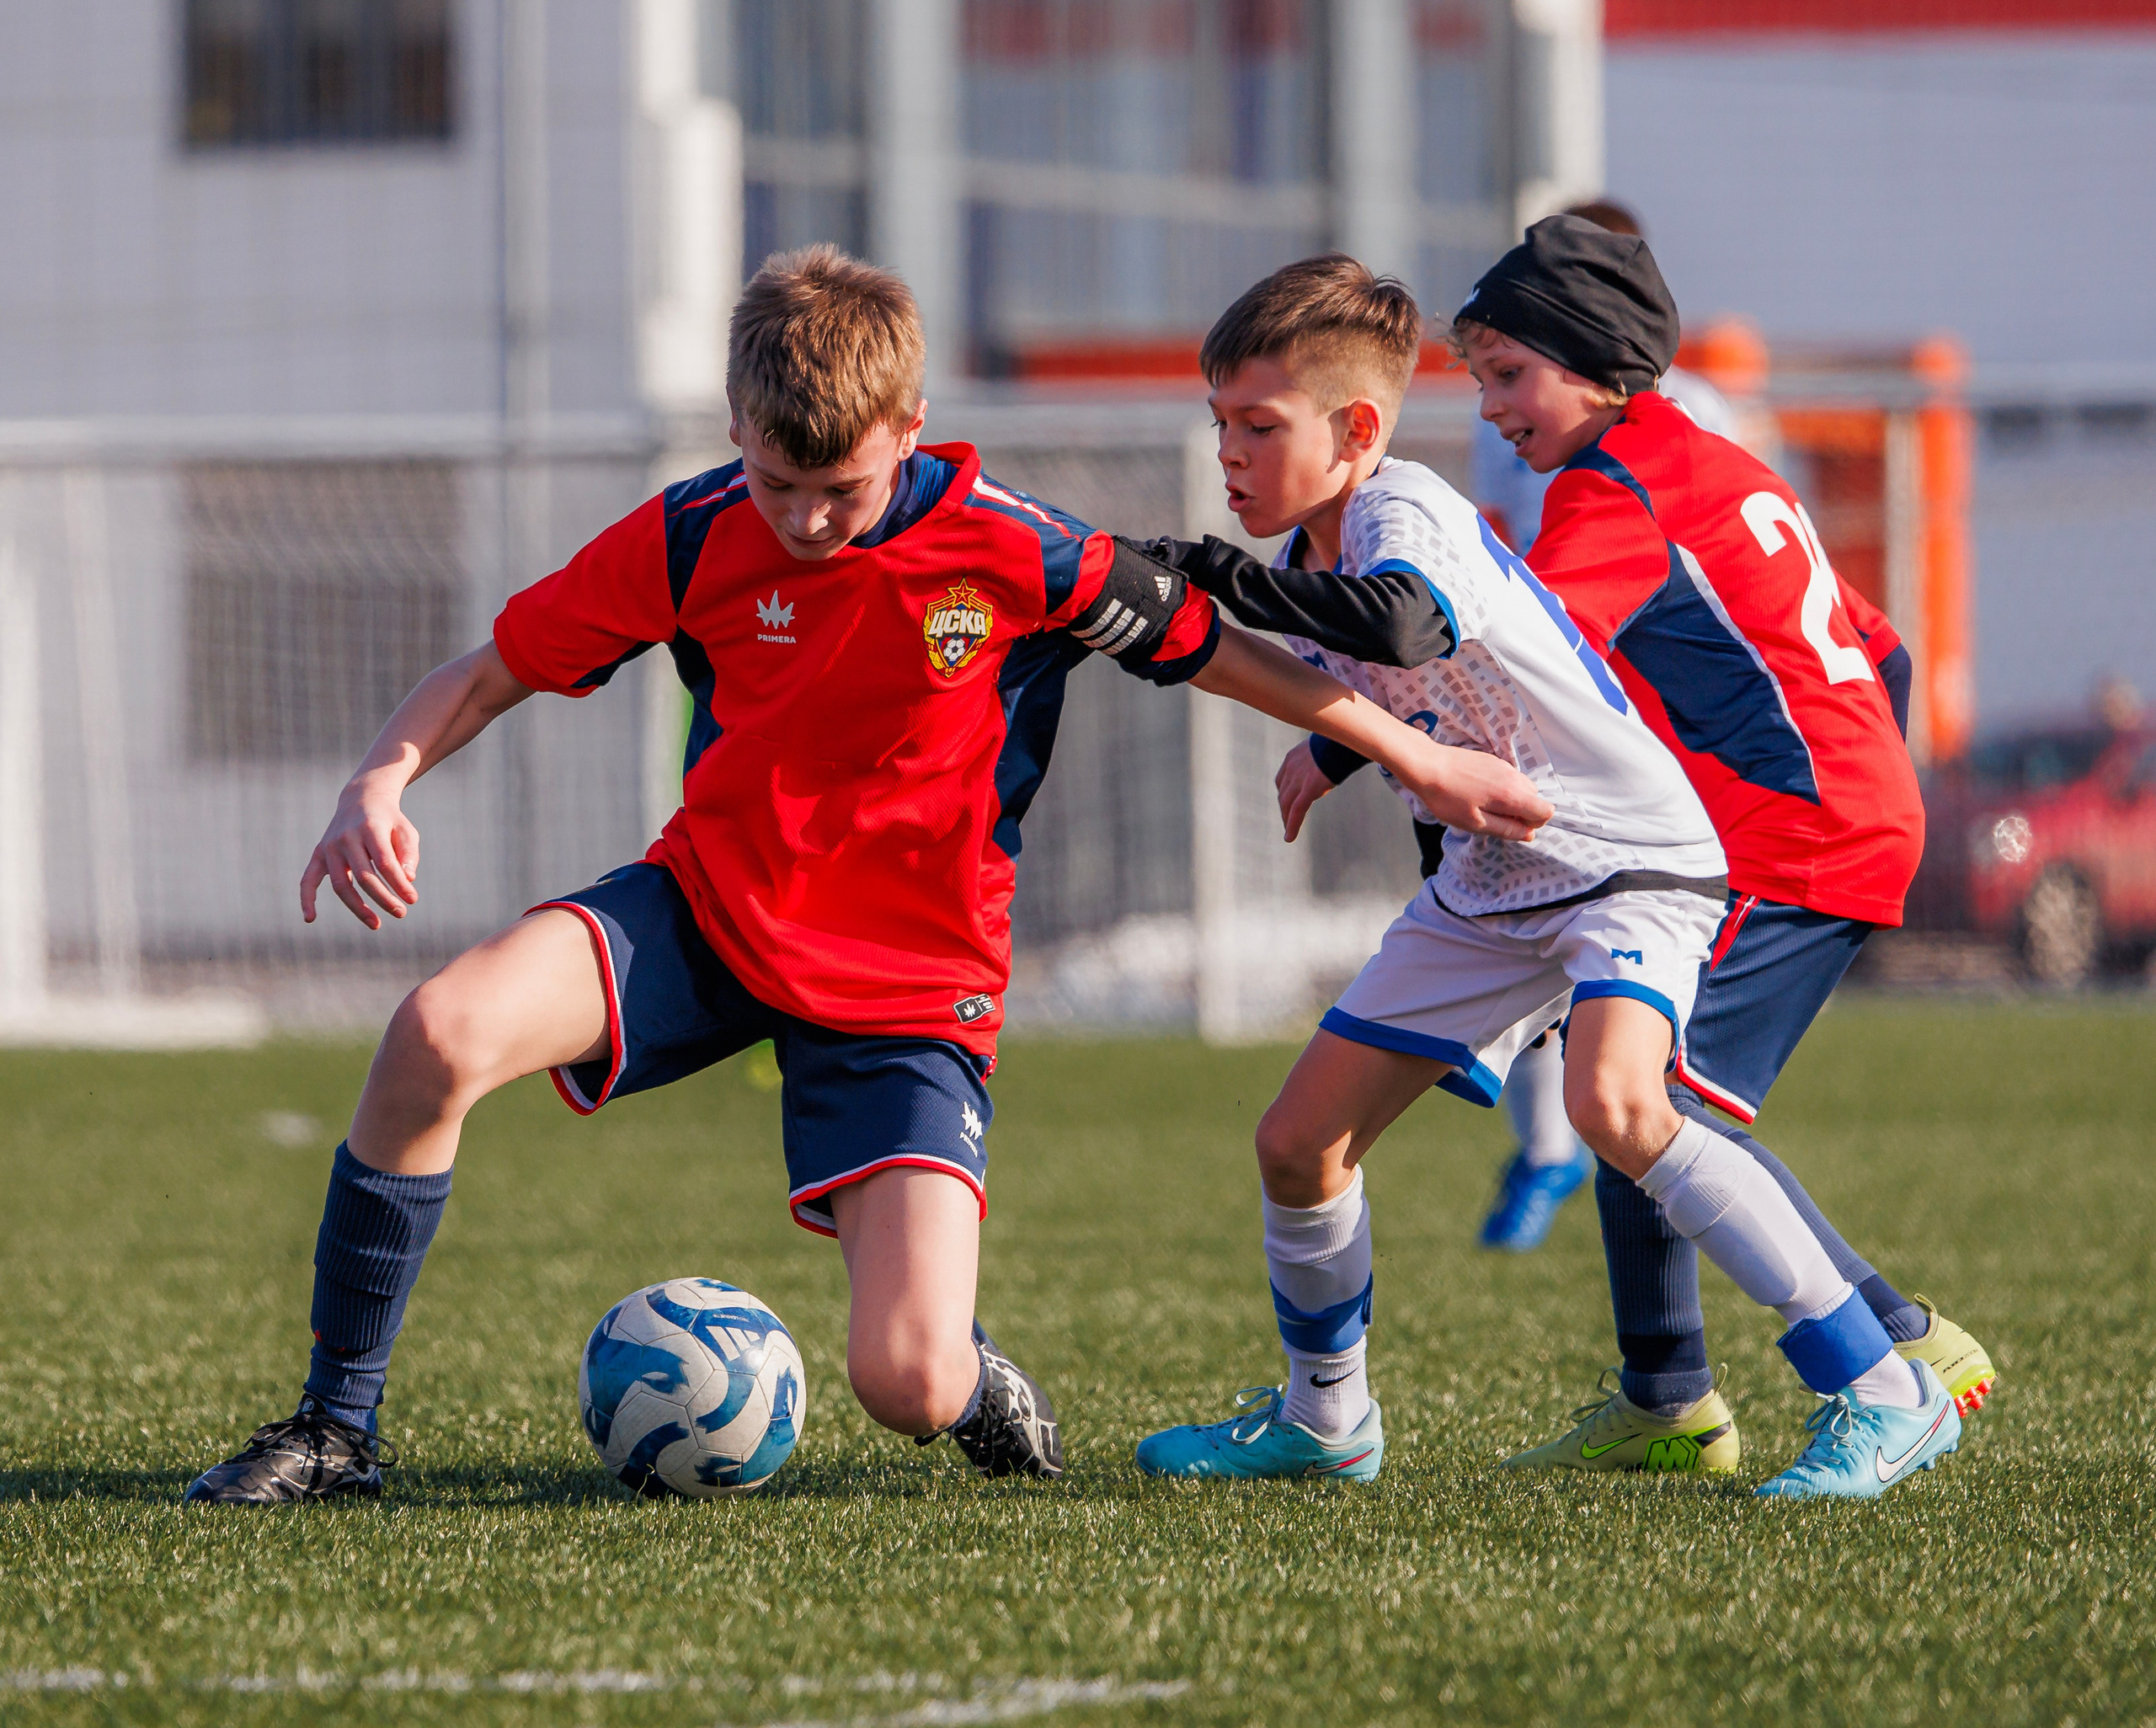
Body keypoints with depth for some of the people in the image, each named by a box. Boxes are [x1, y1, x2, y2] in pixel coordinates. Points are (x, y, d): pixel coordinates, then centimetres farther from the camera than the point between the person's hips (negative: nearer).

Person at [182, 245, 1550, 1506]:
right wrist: (382, 786, -21)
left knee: (911, 1385, -19)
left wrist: (1423, 761, 10)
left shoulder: (1010, 555, -14)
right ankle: (337, 1429, -13)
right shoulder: (694, 539, -9)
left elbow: (1209, 649, 1)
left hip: (909, 986, -2)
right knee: (445, 1031, -28)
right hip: (708, 914, 2)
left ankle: (973, 1375, 25)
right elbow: (493, 674, 0)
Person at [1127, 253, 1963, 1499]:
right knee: (1300, 1143, 6)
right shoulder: (1308, 555, 5)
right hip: (1484, 888, 9)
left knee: (1613, 1104, -34)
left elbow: (1400, 620, -48)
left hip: (1629, 861, -9)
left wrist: (1215, 577, -42)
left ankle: (1884, 1394, -27)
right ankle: (1325, 1420, 31)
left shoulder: (1405, 512, -22)